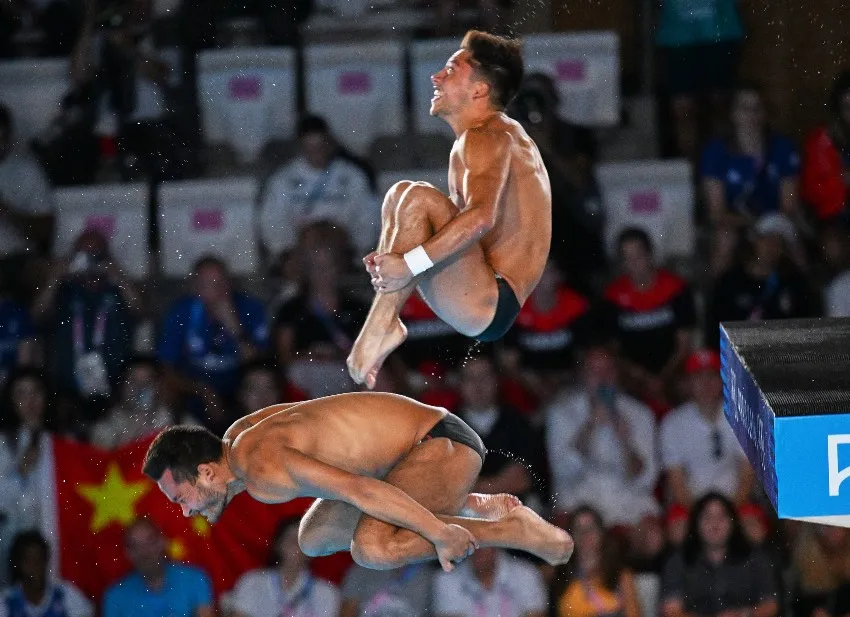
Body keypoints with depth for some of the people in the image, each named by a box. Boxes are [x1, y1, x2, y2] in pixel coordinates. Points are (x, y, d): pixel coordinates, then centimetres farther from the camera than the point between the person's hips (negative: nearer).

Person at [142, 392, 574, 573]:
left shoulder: (260, 468, -26)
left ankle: (514, 530, -13)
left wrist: (441, 534, -27)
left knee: (371, 549, -32)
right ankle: (472, 507, 19)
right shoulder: (238, 435, 4)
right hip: (414, 448, 10)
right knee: (314, 539, 19)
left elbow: (360, 490, -32)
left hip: (445, 446, -10)